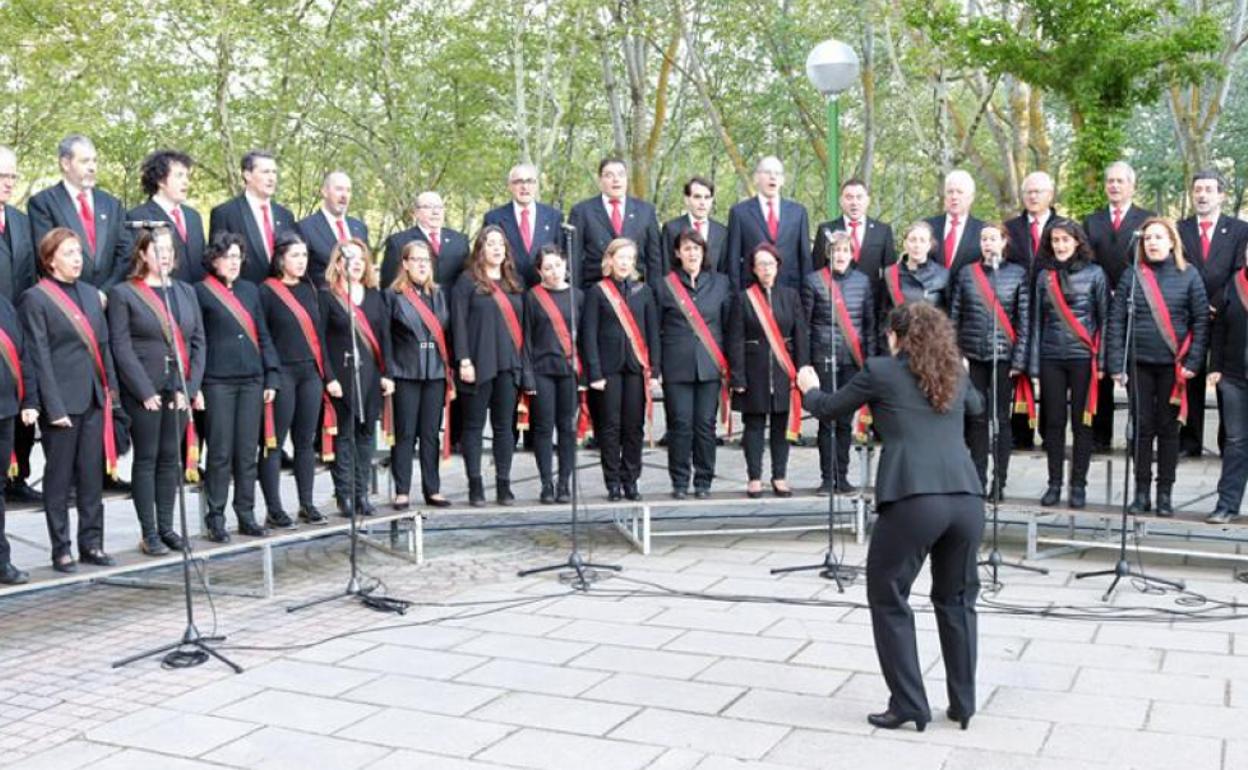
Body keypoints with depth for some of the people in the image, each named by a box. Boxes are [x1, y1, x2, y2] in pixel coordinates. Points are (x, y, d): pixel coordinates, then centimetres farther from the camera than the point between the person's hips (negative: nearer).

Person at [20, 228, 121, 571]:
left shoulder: (91, 293, 13)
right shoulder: (35, 299, -6)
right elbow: (39, 358, -10)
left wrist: (111, 389, 7)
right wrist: (53, 407, -14)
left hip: (94, 399, 6)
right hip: (62, 401, -5)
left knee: (92, 475, 9)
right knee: (59, 477, 4)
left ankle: (92, 543, 18)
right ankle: (61, 550, 12)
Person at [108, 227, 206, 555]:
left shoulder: (186, 291, 13)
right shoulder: (123, 293, -2)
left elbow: (199, 342, 9)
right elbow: (121, 347, -8)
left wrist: (189, 388, -2)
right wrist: (145, 392, -14)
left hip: (180, 390, 4)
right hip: (143, 392, -4)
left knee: (171, 458, 9)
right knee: (146, 459, 3)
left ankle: (166, 527, 19)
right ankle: (148, 533, 10)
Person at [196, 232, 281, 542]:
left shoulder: (250, 290, 15)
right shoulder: (200, 292, 0)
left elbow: (263, 335, 15)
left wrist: (272, 377, 8)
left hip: (251, 380, 4)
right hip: (217, 382, -4)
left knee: (248, 452, 6)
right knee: (220, 453, -1)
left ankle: (246, 516, 14)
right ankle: (216, 519, 8)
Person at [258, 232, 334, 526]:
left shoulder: (309, 289, 14)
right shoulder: (267, 291, -3)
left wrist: (327, 375, 13)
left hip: (311, 372, 5)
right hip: (281, 373, -5)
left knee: (306, 441, 9)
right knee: (275, 442, -1)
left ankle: (307, 505, 16)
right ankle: (273, 510, 4)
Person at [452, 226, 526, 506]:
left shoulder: (514, 283, 17)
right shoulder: (468, 281, 1)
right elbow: (458, 321, -5)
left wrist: (523, 361, 12)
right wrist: (464, 359, -14)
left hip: (509, 364, 5)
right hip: (479, 364, -4)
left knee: (504, 426, 6)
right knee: (474, 426, 1)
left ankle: (504, 485, 11)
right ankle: (475, 486, 6)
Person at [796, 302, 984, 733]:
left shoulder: (881, 371, 6)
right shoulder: (954, 374, 19)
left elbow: (828, 410, 18)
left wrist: (808, 388, 40)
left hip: (912, 500, -5)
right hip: (966, 499, 5)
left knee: (888, 600, 12)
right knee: (956, 600, 21)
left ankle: (909, 706, 11)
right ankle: (963, 705, 25)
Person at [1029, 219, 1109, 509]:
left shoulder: (1094, 273, 1)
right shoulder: (1044, 276, 7)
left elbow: (1104, 319, 2)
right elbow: (1037, 321, 8)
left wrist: (1102, 360, -5)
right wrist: (1034, 364, 4)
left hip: (1082, 357, -2)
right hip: (1051, 358, 2)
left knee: (1082, 422, 3)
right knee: (1054, 422, 6)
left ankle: (1078, 485, 11)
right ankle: (1054, 483, 14)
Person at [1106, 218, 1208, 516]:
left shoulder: (1188, 276, 1)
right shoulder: (1132, 276, 2)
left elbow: (1201, 321, 0)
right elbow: (1116, 321, 1)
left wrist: (1193, 362, -7)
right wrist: (1116, 365, -5)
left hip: (1173, 365, -1)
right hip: (1138, 363, 1)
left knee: (1168, 427, 6)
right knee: (1142, 427, 5)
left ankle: (1165, 492, 14)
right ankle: (1141, 492, 13)